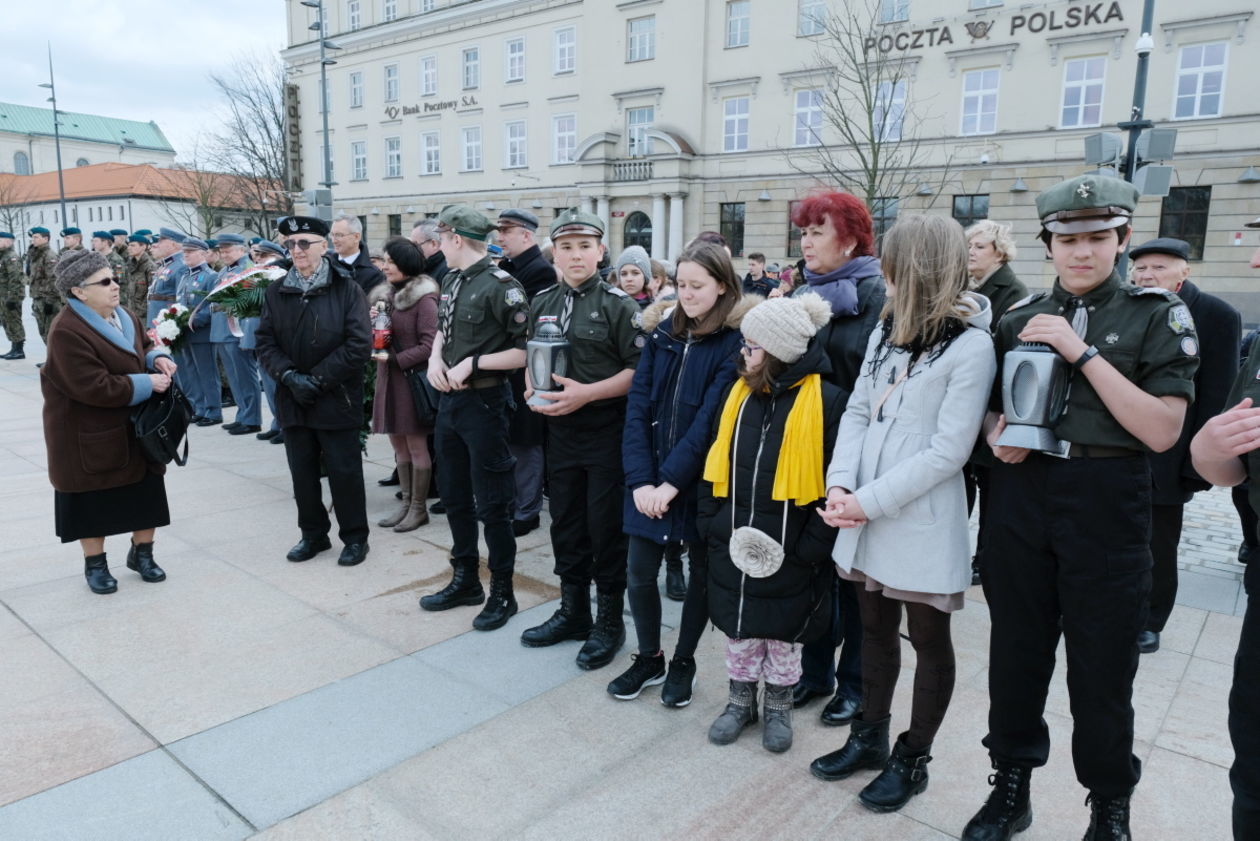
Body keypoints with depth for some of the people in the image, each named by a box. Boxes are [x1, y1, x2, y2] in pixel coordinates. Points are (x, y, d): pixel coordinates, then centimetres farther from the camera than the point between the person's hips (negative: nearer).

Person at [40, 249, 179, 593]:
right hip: (89, 436, -7)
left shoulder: (125, 317, 4)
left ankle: (141, 552, 29)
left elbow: (144, 346, 19)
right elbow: (95, 388, -28)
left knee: (147, 492, 11)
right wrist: (146, 383, -23)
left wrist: (157, 358, -5)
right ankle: (95, 563, 25)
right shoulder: (67, 332, -23)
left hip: (135, 427, 7)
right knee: (93, 500, 8)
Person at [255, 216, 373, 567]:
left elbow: (359, 344, -12)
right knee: (302, 472, 12)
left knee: (344, 471, 3)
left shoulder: (346, 289, -6)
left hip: (336, 399, -4)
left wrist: (318, 379, -14)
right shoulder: (276, 292, 7)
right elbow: (265, 342, 5)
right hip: (292, 399, 4)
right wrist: (290, 376, -12)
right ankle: (313, 534, 28)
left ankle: (355, 537, 18)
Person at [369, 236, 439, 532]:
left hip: (412, 379, -7)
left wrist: (396, 358, -17)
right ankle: (406, 503, 24)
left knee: (416, 446, 2)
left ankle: (419, 508, 13)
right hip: (388, 379, 7)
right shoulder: (383, 295, 10)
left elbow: (429, 346, -16)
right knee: (399, 446, 13)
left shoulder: (423, 299, -12)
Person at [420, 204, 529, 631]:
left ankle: (502, 593, 17)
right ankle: (465, 580, 33)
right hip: (449, 400, 8)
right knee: (455, 496, 17)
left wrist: (472, 362, -19)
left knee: (492, 503, 1)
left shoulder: (501, 286, -15)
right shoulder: (451, 280, 9)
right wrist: (435, 358, 2)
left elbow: (526, 351, -19)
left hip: (484, 402, -8)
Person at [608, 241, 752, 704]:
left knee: (701, 574, 12)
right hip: (649, 478, 4)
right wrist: (641, 478, -12)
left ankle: (683, 662, 32)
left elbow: (711, 418, -17)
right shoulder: (662, 330, 5)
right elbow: (638, 404, -2)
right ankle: (649, 658, 29)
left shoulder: (736, 340, -9)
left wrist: (671, 480, -20)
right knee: (639, 571, 6)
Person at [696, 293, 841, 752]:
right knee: (738, 623, 17)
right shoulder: (739, 393, 3)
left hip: (788, 551, -4)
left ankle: (778, 705, 35)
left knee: (783, 630, 14)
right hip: (733, 543, 4)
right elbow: (715, 463, 8)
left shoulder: (824, 401, -13)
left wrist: (812, 546, -15)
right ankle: (741, 699, 37)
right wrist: (710, 522, 3)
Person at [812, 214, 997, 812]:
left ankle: (912, 759, 27)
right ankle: (870, 737, 36)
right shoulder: (886, 331, 10)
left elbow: (947, 450, -17)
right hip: (864, 512, 7)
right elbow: (857, 412, 8)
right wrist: (839, 483, -7)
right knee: (874, 628, 18)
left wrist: (870, 500, -17)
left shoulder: (971, 346, -12)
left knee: (928, 640, 10)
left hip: (920, 521, -6)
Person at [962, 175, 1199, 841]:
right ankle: (1011, 786, 31)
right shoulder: (1019, 317, 8)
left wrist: (1081, 351, -17)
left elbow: (1162, 430, -12)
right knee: (1016, 651, 12)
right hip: (1020, 494, 3)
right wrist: (996, 434, -4)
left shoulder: (1157, 316, -1)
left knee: (1102, 666, 8)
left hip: (1106, 505, -3)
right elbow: (989, 405, 19)